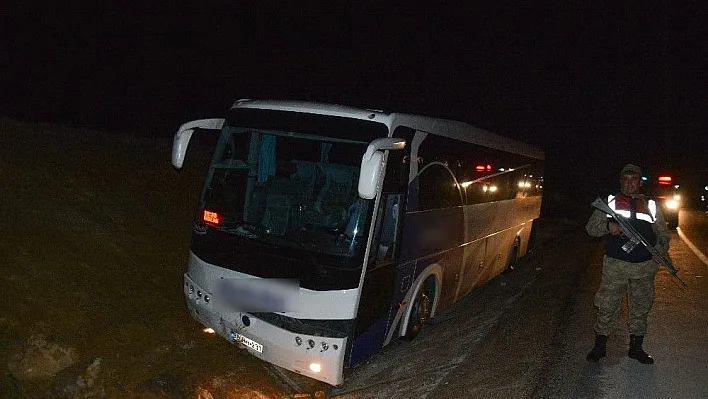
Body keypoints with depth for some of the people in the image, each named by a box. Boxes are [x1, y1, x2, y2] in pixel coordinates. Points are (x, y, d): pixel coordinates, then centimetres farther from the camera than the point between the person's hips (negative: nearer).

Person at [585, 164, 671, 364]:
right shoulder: (610, 202, 5)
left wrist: (660, 250, -4)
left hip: (645, 267, 3)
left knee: (641, 308, 12)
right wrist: (608, 226, -18)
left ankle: (636, 348, 27)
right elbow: (590, 227, 3)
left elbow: (664, 233, 16)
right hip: (616, 265, -3)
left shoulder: (650, 205, 12)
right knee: (607, 307, -1)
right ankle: (599, 346, 13)